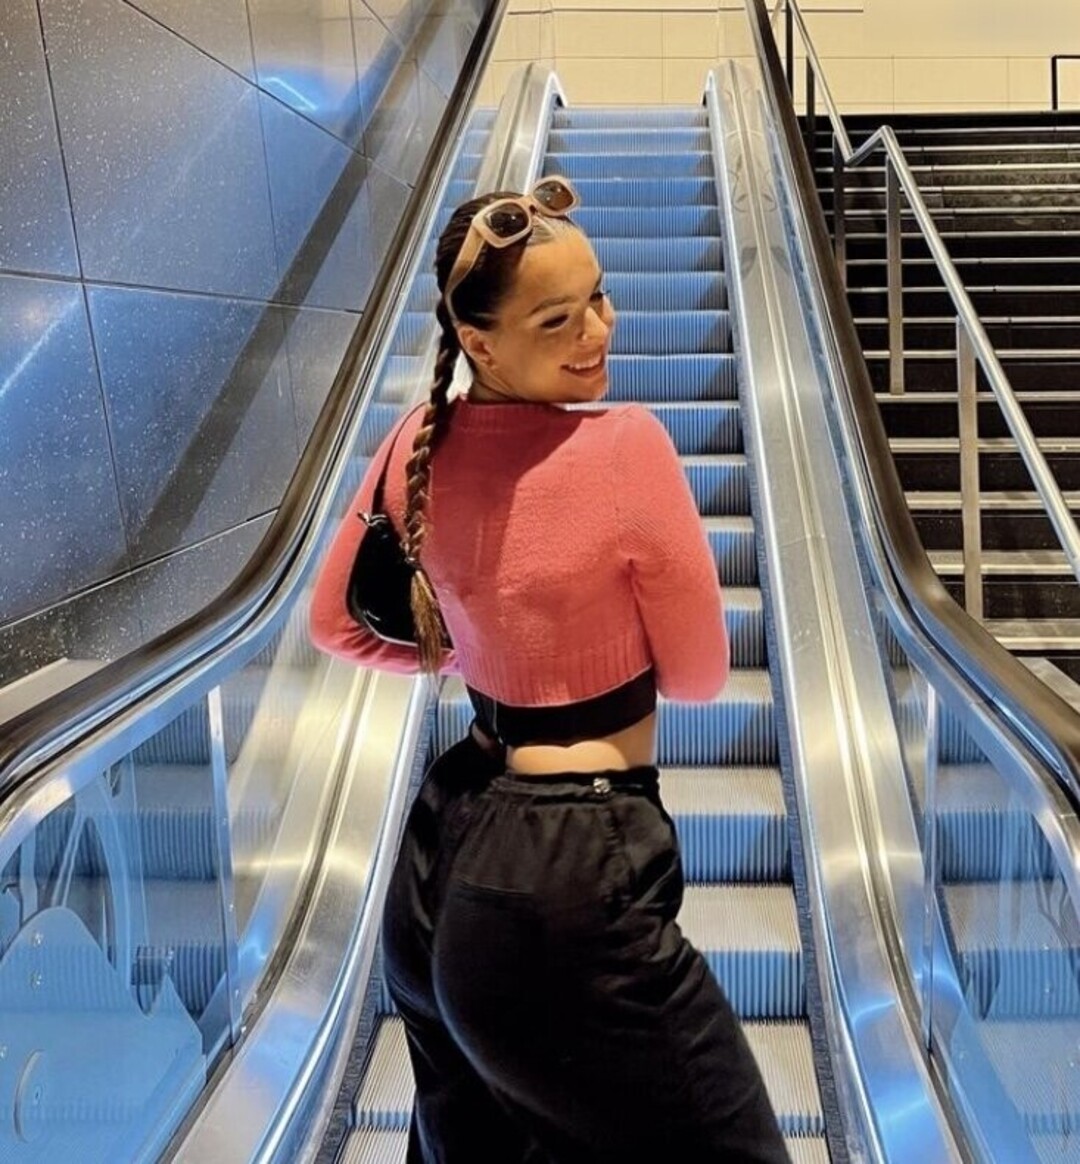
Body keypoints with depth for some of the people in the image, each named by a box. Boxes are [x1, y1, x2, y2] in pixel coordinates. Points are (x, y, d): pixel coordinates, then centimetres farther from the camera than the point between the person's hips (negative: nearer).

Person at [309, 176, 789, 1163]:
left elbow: (338, 627, 11)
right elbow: (700, 675, -8)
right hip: (571, 881, -8)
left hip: (442, 858, 8)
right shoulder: (626, 445, -19)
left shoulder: (419, 445, -1)